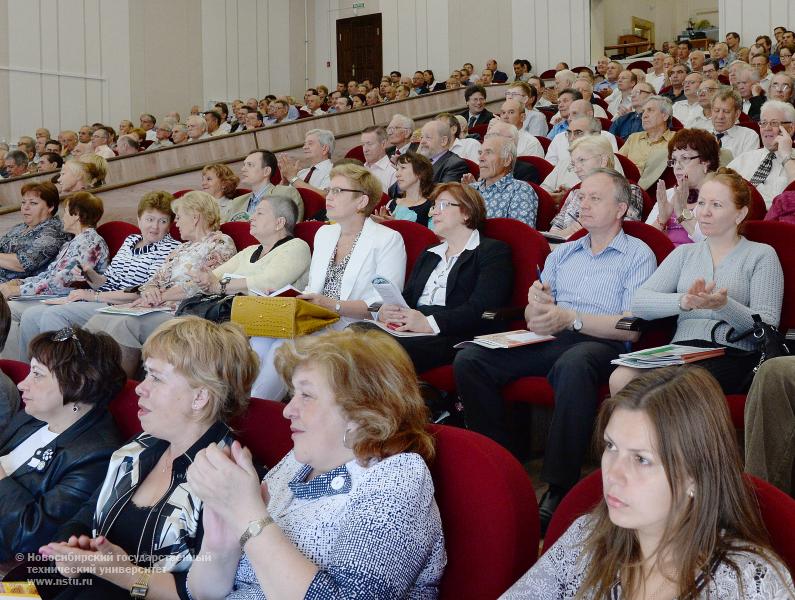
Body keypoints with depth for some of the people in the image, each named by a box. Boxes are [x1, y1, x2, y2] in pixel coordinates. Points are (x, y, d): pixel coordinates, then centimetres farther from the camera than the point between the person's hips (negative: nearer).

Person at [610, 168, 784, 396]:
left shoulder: (762, 255, 11)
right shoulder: (685, 253, 22)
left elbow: (766, 327, -1)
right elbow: (639, 303, 5)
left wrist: (725, 306, -21)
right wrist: (684, 301, -15)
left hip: (732, 354, -3)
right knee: (621, 378, -28)